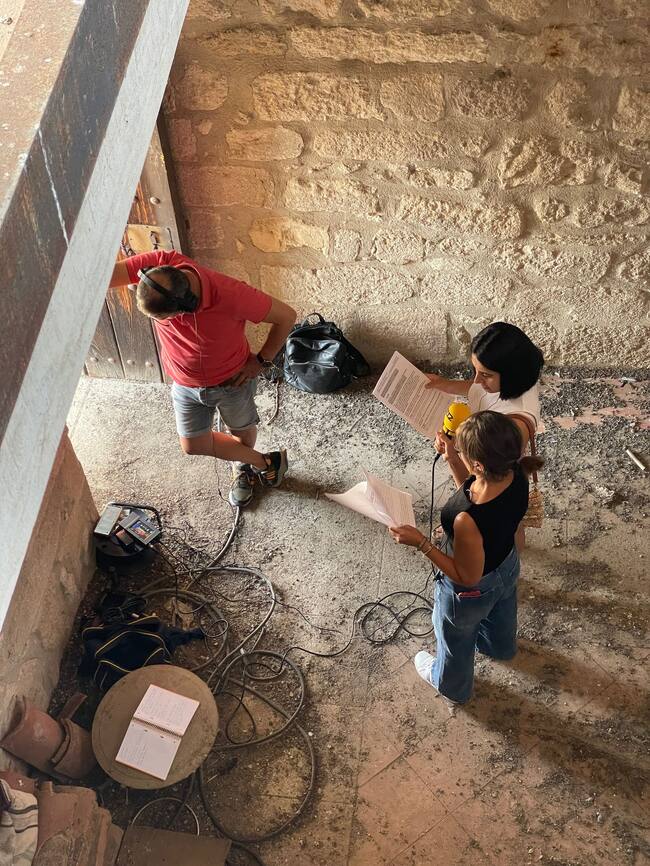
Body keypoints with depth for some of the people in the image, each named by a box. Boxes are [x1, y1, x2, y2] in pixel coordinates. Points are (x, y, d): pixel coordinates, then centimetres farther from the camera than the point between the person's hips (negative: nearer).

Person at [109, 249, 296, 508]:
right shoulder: (160, 264, -32)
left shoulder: (232, 295, -40)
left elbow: (286, 316, -25)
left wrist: (262, 361, -17)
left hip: (232, 380, -3)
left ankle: (242, 467, 58)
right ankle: (265, 462, 37)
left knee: (242, 431, 22)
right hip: (185, 383, 3)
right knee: (192, 445, 14)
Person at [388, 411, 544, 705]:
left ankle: (452, 685, 62)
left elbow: (467, 577, -28)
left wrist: (420, 543, -30)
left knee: (456, 640, 30)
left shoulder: (469, 520, -47)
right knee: (499, 615, 40)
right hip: (507, 565, 6)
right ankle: (499, 647, 74)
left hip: (472, 592, -6)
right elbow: (473, 492, -4)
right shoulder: (516, 474, -26)